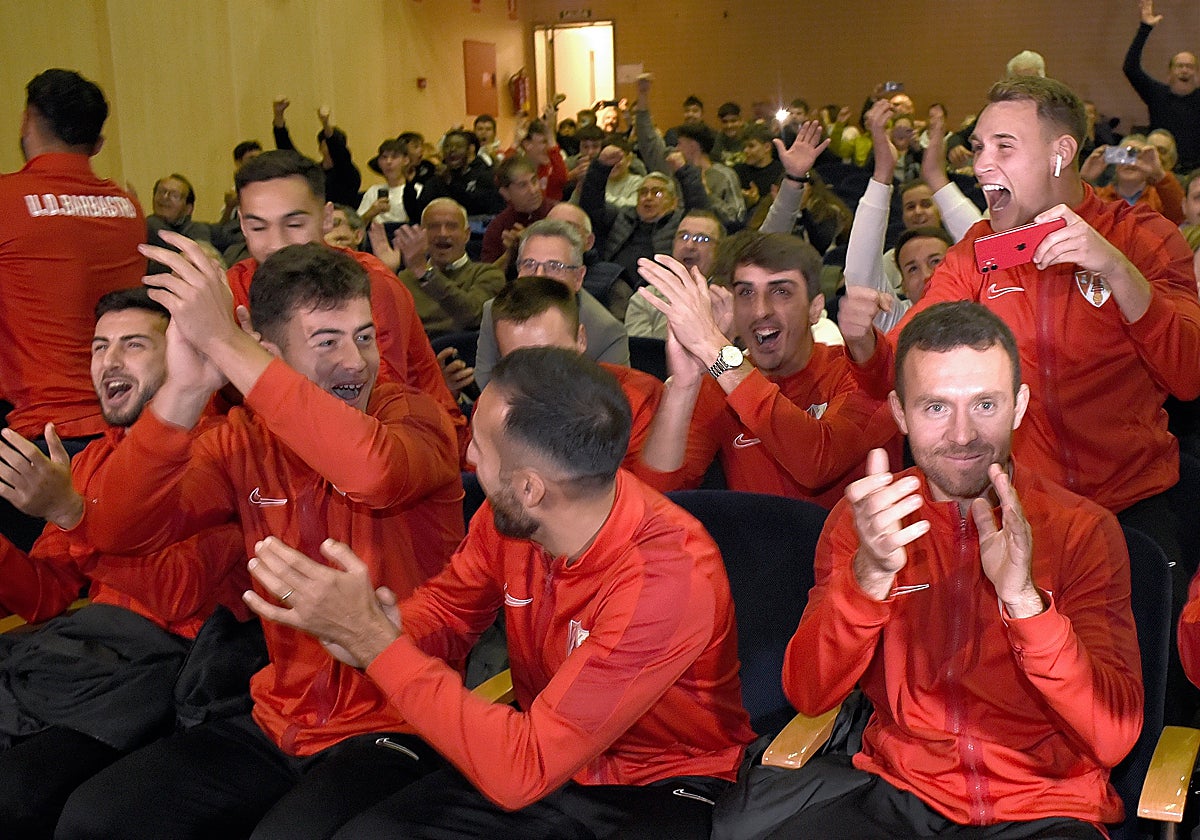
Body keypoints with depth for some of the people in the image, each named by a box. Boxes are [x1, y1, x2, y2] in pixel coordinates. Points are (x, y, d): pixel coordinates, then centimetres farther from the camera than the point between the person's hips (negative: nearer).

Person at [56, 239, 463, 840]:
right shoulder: (246, 440, 3)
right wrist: (185, 388, -24)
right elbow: (114, 531, -10)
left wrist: (226, 345, -31)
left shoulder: (413, 416, -9)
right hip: (279, 722, 5)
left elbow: (376, 471, -35)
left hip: (394, 728, -5)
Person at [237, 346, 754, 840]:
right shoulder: (507, 517, -12)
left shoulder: (667, 578, -31)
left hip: (661, 789, -4)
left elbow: (522, 770, -31)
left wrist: (375, 639, -30)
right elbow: (446, 609, 8)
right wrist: (381, 631, -16)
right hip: (550, 752, 5)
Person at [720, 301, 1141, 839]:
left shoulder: (1083, 530, -6)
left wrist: (1023, 598, -28)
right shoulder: (862, 517, -1)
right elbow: (807, 695, -10)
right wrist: (869, 574, -27)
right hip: (896, 794, 1)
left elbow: (1113, 738, -14)